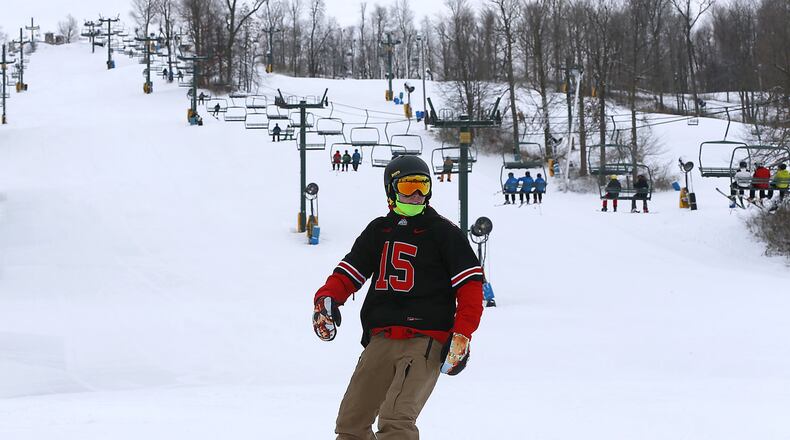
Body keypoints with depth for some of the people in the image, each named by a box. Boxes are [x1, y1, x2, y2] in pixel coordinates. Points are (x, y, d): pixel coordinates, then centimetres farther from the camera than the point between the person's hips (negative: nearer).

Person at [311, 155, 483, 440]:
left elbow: (470, 286, -2)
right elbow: (349, 272, 16)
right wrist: (326, 299, -6)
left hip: (426, 342, -6)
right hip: (381, 340, 6)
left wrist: (461, 337, -11)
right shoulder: (378, 231, 17)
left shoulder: (443, 232, 2)